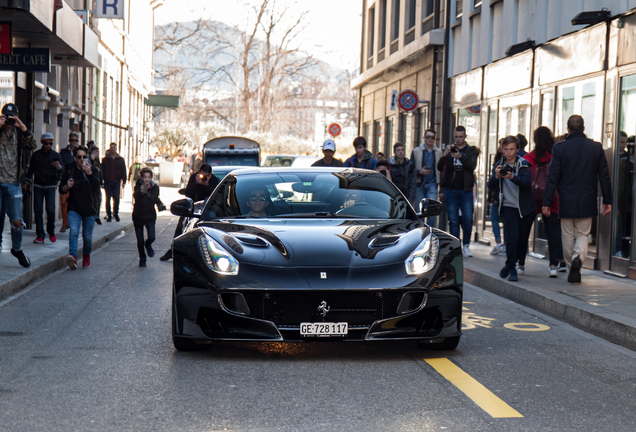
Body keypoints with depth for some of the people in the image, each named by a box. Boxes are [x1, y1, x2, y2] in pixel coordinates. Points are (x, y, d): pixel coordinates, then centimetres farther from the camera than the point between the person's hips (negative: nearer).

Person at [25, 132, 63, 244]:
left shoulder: (56, 155, 3)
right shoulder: (36, 155, 5)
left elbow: (62, 171, -5)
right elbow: (31, 169, 13)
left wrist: (59, 167, -27)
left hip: (50, 186, -1)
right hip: (38, 186, 1)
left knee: (51, 210, -11)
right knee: (38, 210, -3)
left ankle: (51, 232, 10)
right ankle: (40, 235, 0)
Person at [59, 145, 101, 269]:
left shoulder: (93, 170, 1)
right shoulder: (69, 170, 4)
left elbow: (97, 186, -17)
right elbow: (61, 190, 9)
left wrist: (89, 173, -32)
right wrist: (67, 186, -15)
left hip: (89, 208, 0)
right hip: (74, 208, 0)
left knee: (87, 236, 4)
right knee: (74, 231, -22)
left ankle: (86, 256, 30)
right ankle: (73, 256, -36)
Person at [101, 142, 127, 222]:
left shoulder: (120, 159, 10)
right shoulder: (105, 159, 7)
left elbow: (123, 171, 10)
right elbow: (102, 171, 4)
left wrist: (124, 181, 2)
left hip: (117, 182, 1)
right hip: (107, 182, -1)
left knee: (116, 198, -2)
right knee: (108, 198, 0)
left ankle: (116, 213, 11)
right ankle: (109, 215, 4)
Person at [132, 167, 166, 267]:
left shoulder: (155, 187, -6)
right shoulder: (138, 186, -17)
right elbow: (135, 195, -41)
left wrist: (160, 204, -5)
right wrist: (141, 192, -63)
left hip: (150, 216, 2)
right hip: (138, 216, -2)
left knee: (151, 237, -15)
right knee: (140, 241, 3)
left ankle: (148, 245, 23)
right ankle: (142, 259, 28)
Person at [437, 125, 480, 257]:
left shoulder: (471, 150, 7)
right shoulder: (449, 149, 12)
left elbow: (472, 166, -11)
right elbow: (439, 167, 4)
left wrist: (460, 157, -27)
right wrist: (444, 155, -15)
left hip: (466, 191, -1)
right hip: (451, 190, 1)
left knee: (468, 219, -4)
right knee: (453, 220, 2)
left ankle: (466, 246, 8)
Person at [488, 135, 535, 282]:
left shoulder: (523, 164, -4)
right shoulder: (500, 164, 6)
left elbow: (526, 182, -20)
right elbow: (491, 186, -2)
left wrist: (512, 177, -37)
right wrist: (496, 176, -23)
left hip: (525, 207, 0)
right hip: (508, 206, 1)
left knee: (523, 239, 4)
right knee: (512, 237, -14)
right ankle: (511, 267, -2)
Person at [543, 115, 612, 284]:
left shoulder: (560, 148, -7)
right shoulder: (596, 147, -1)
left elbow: (552, 177, -7)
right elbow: (604, 176, 2)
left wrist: (547, 202, -3)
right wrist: (607, 201, 9)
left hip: (566, 202, -1)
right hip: (587, 202, 1)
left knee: (568, 237, 11)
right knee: (583, 234, 10)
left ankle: (572, 270, 15)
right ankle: (578, 257, -18)